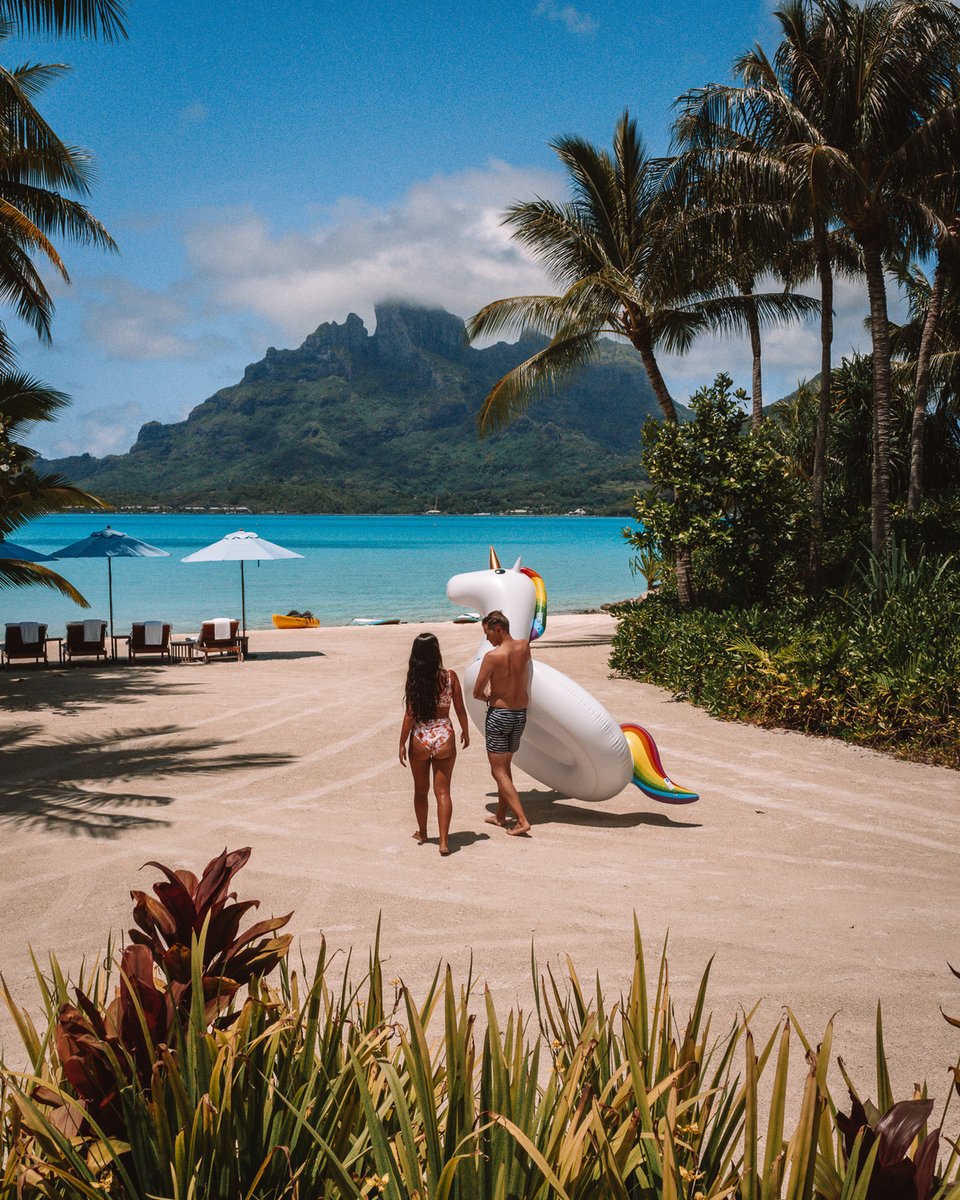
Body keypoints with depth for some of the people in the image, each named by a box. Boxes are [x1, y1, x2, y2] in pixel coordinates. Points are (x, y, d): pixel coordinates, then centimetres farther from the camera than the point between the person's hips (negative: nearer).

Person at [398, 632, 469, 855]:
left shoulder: (413, 680, -10)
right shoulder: (449, 677, -8)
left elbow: (410, 715, -9)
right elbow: (460, 709, -1)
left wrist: (402, 744, 0)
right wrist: (465, 731, 16)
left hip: (420, 739, 0)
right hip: (445, 738, 0)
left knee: (421, 790, 19)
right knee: (443, 791, 6)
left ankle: (422, 832, 35)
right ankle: (444, 841, -2)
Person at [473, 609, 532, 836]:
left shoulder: (492, 656, -18)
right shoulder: (524, 647, -3)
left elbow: (476, 693, -10)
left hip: (499, 715, -6)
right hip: (521, 714, 6)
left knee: (498, 771, 0)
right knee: (505, 766, 20)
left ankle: (522, 821, -9)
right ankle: (501, 816, 28)